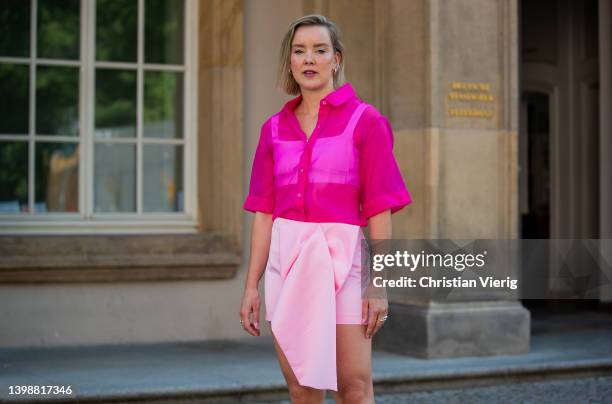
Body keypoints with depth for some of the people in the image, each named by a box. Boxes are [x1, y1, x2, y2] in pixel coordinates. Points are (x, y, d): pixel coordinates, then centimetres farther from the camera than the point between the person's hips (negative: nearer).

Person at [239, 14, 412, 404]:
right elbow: (265, 212, 10)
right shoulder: (274, 128, 10)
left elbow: (379, 209, -4)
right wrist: (251, 285, 7)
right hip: (287, 259, 4)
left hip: (340, 255, -3)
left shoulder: (365, 120, -1)